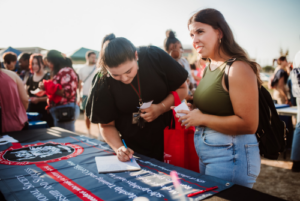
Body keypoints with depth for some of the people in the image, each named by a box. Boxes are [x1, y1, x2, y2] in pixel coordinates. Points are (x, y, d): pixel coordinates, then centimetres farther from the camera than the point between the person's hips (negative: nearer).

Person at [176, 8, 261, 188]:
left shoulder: (237, 68, -18)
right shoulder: (209, 67, 8)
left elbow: (248, 124, -22)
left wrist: (202, 118, -18)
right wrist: (192, 112, 3)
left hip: (231, 156, -9)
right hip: (206, 153, 9)